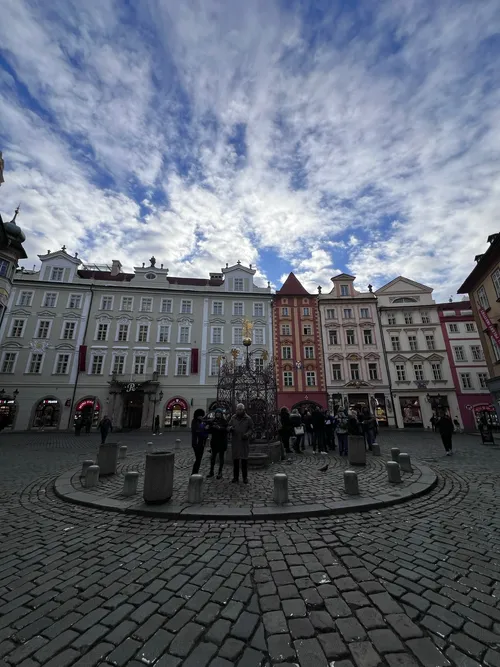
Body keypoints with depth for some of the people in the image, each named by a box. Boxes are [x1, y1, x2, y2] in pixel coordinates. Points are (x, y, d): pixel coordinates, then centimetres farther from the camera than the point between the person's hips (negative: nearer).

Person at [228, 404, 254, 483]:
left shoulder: (248, 418, -2)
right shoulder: (233, 418, 5)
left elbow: (251, 429, 2)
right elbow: (229, 426, 11)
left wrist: (247, 434, -16)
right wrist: (230, 428, -12)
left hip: (244, 442, -2)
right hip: (235, 441, 2)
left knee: (244, 459, 3)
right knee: (235, 459, 7)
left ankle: (245, 477, 17)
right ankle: (235, 477, 20)